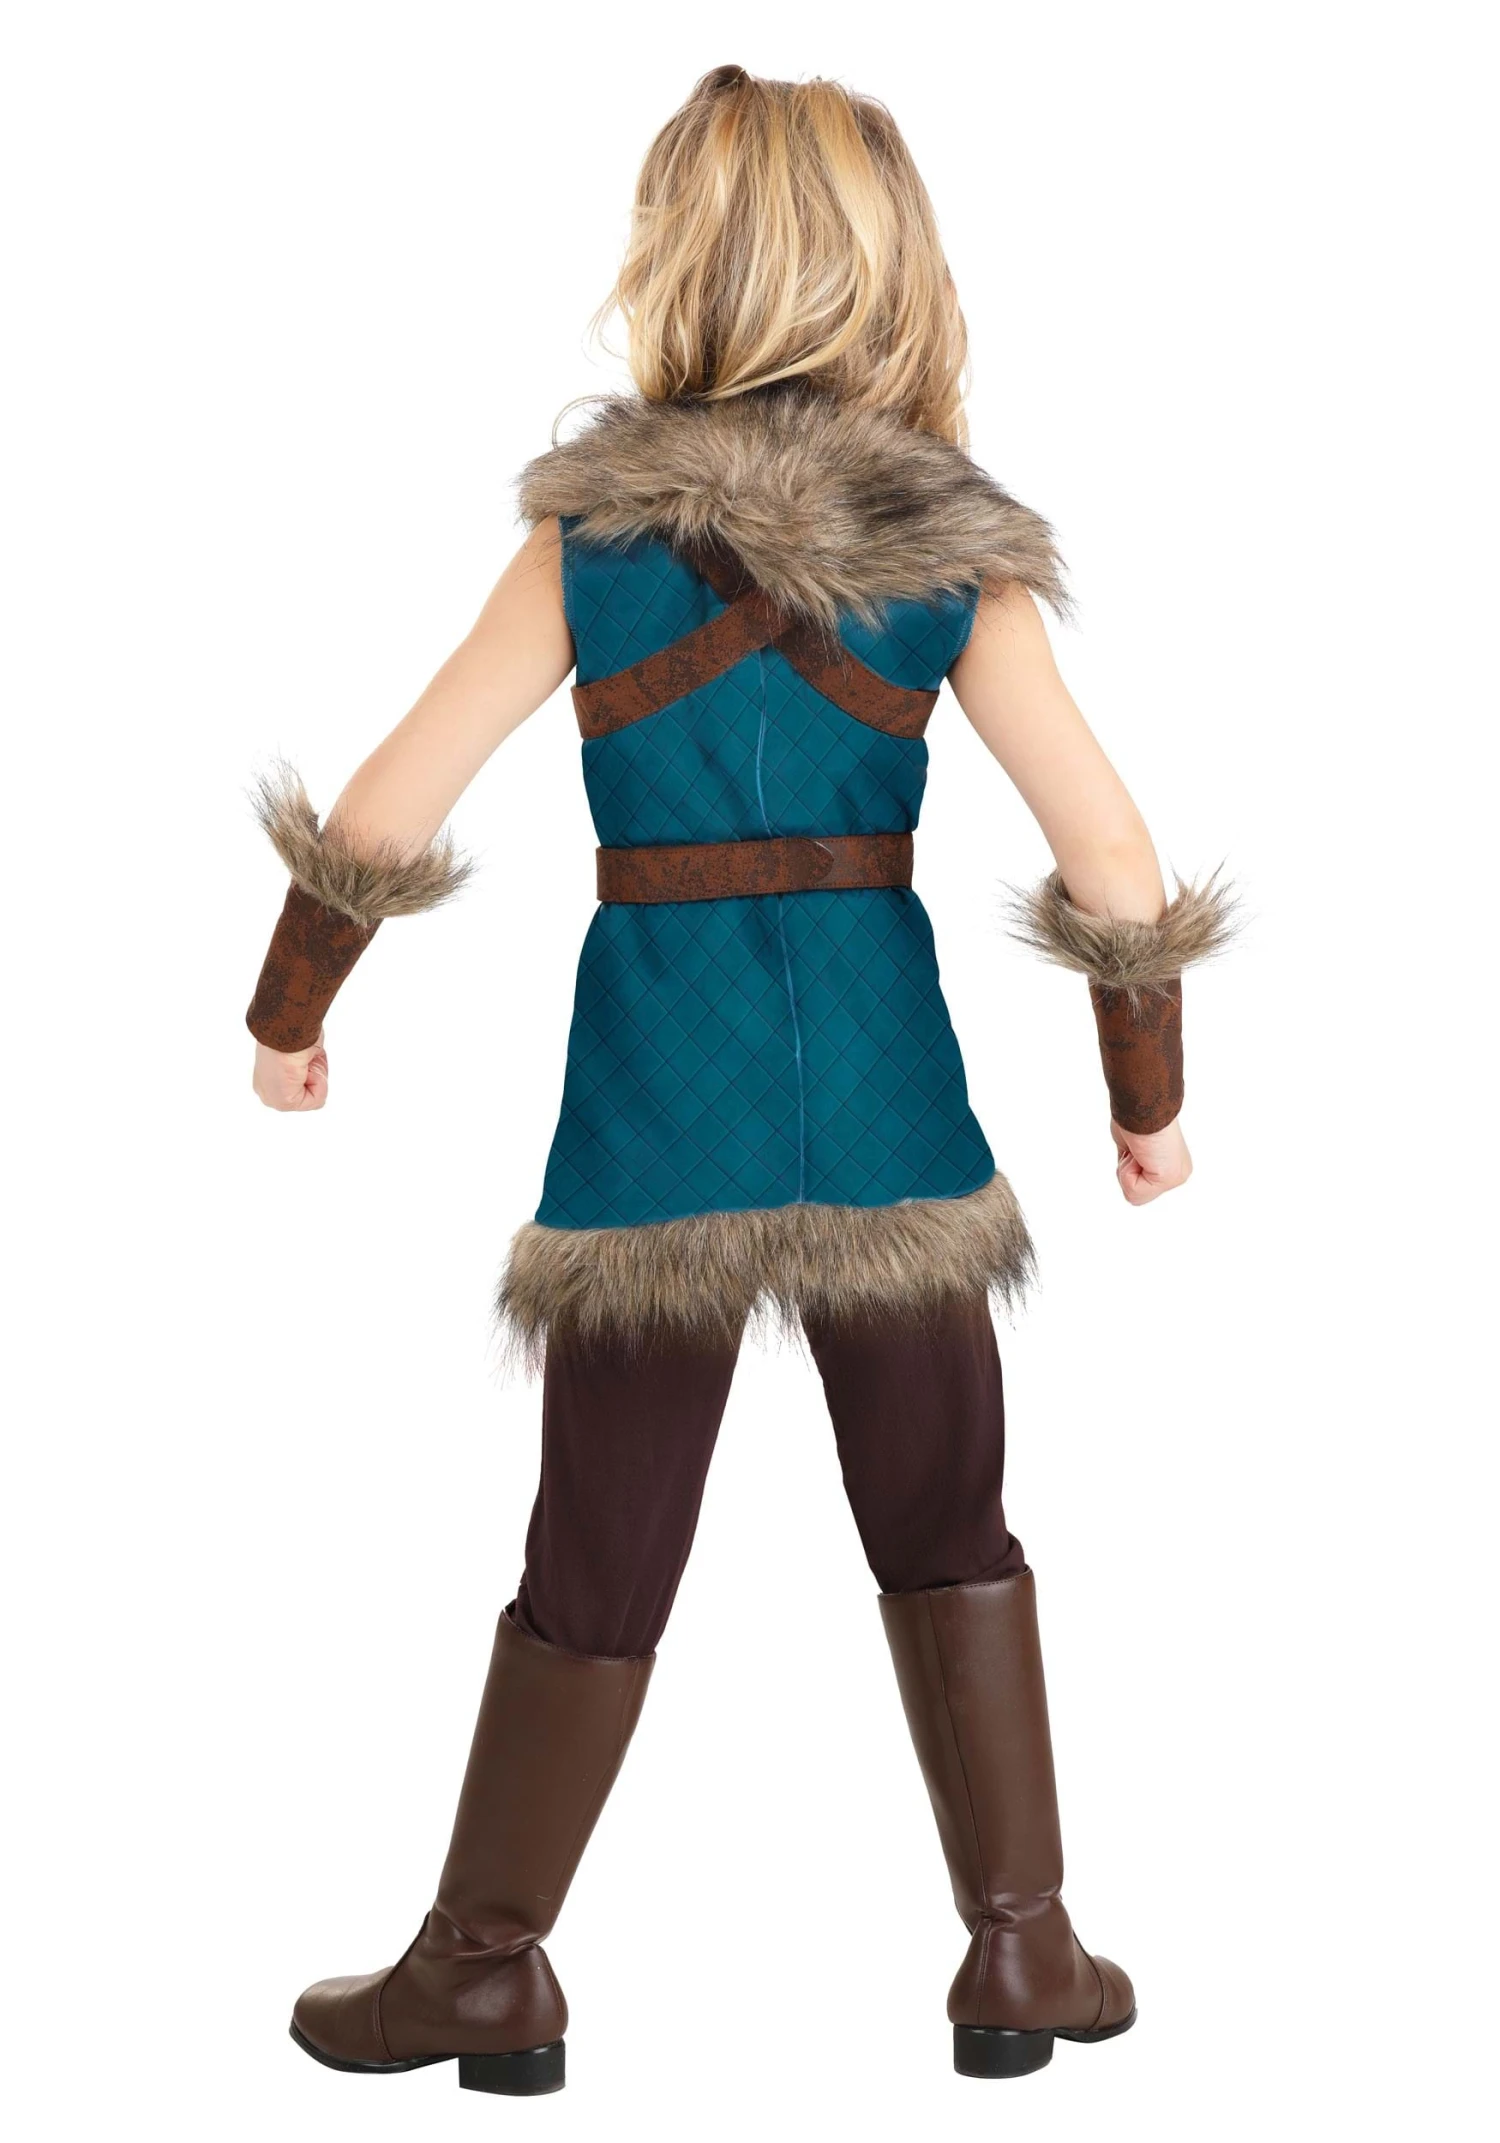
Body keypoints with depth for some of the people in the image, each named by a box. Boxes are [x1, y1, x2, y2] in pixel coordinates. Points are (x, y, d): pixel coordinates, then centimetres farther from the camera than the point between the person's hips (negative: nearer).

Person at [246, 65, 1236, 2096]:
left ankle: (484, 1971, 23)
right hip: (884, 1079, 1)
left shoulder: (589, 533, -3)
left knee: (599, 1552, 12)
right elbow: (1115, 861, -4)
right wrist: (1151, 1099, 10)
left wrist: (288, 1017, 12)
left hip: (654, 1080, 0)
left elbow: (383, 817, -4)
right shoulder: (957, 551, -2)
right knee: (948, 1529, 17)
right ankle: (1022, 1953, 23)